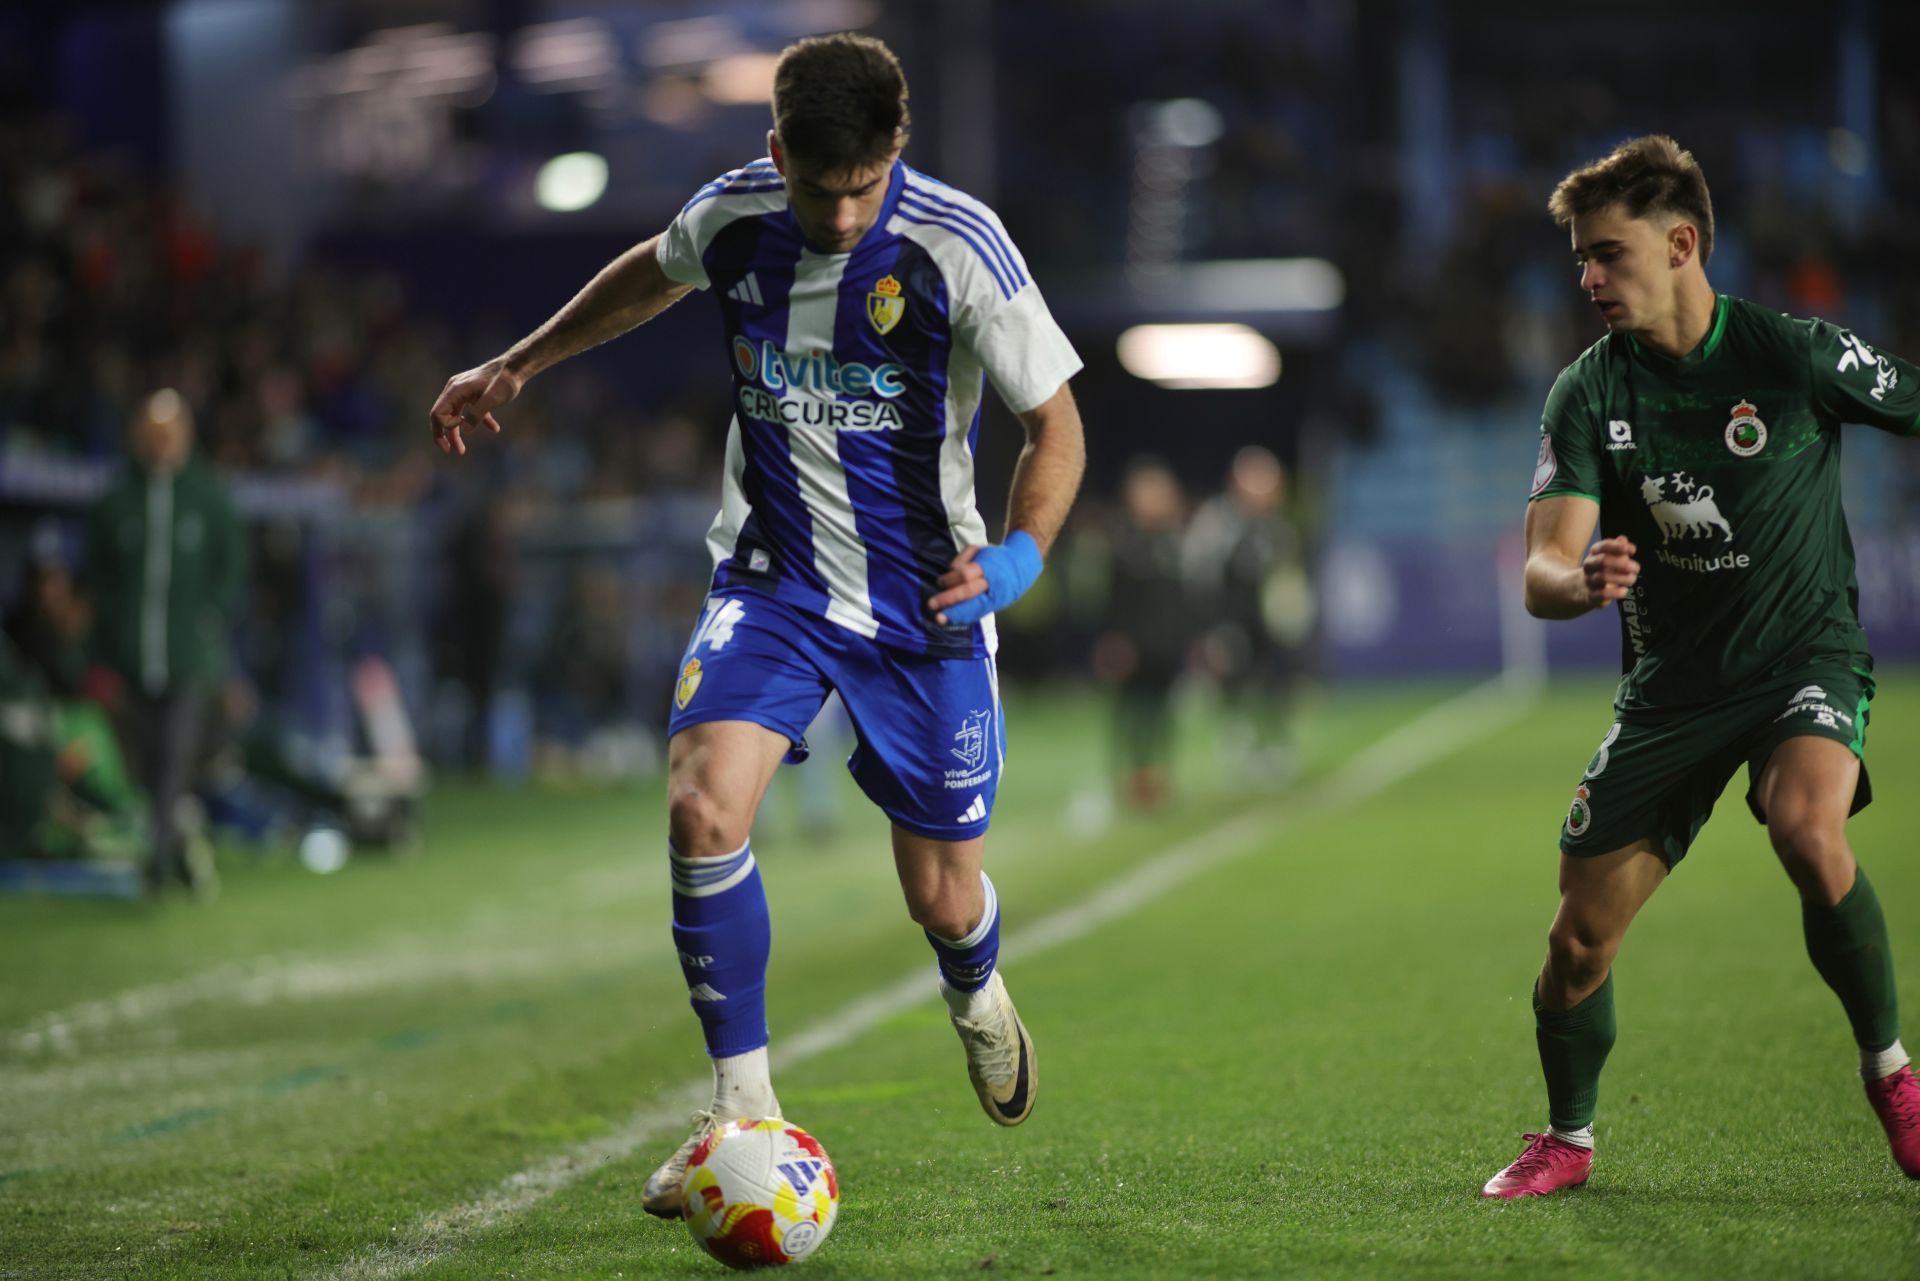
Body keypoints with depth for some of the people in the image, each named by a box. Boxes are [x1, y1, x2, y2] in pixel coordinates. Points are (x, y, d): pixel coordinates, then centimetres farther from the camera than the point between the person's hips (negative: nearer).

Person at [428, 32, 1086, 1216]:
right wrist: (517, 366, 22)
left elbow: (1055, 422, -10)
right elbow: (652, 274, 18)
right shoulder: (732, 219, -7)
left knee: (943, 901, 4)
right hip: (773, 580, 2)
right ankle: (745, 1108, -10)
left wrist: (1022, 553, -26)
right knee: (703, 811, -24)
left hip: (924, 599, -2)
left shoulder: (960, 247, -18)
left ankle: (977, 997, 45)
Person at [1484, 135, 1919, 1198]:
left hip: (1806, 655, -3)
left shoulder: (1797, 355, -12)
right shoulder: (1588, 394, -6)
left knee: (1808, 831, -34)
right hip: (1669, 687, 3)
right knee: (1579, 939, -2)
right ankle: (1566, 1138, 26)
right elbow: (1541, 572, -14)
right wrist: (1580, 580, -38)